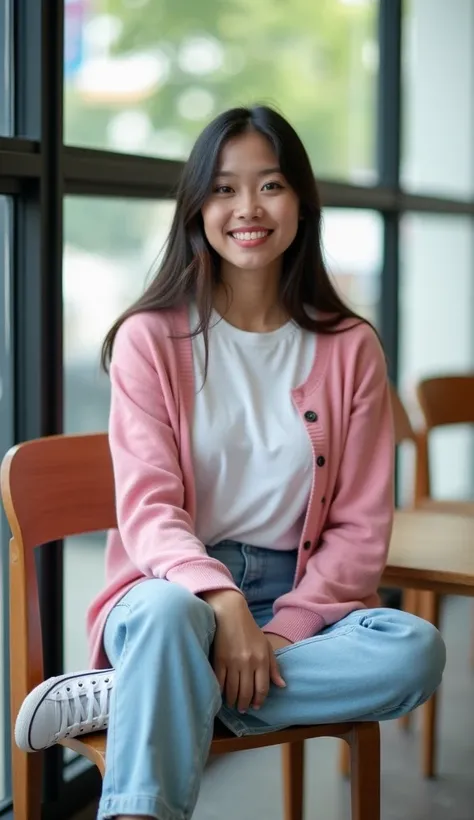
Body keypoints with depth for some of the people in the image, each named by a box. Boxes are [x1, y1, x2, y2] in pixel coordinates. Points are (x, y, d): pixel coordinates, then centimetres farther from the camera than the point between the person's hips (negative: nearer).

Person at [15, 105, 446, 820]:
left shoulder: (349, 348, 5)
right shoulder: (150, 339, 0)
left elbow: (360, 525, 2)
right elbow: (147, 509, -9)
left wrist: (286, 628, -15)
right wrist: (221, 600, -28)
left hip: (300, 597, 3)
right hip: (177, 583, -3)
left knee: (416, 650, -29)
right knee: (168, 614, -39)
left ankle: (131, 696, -27)